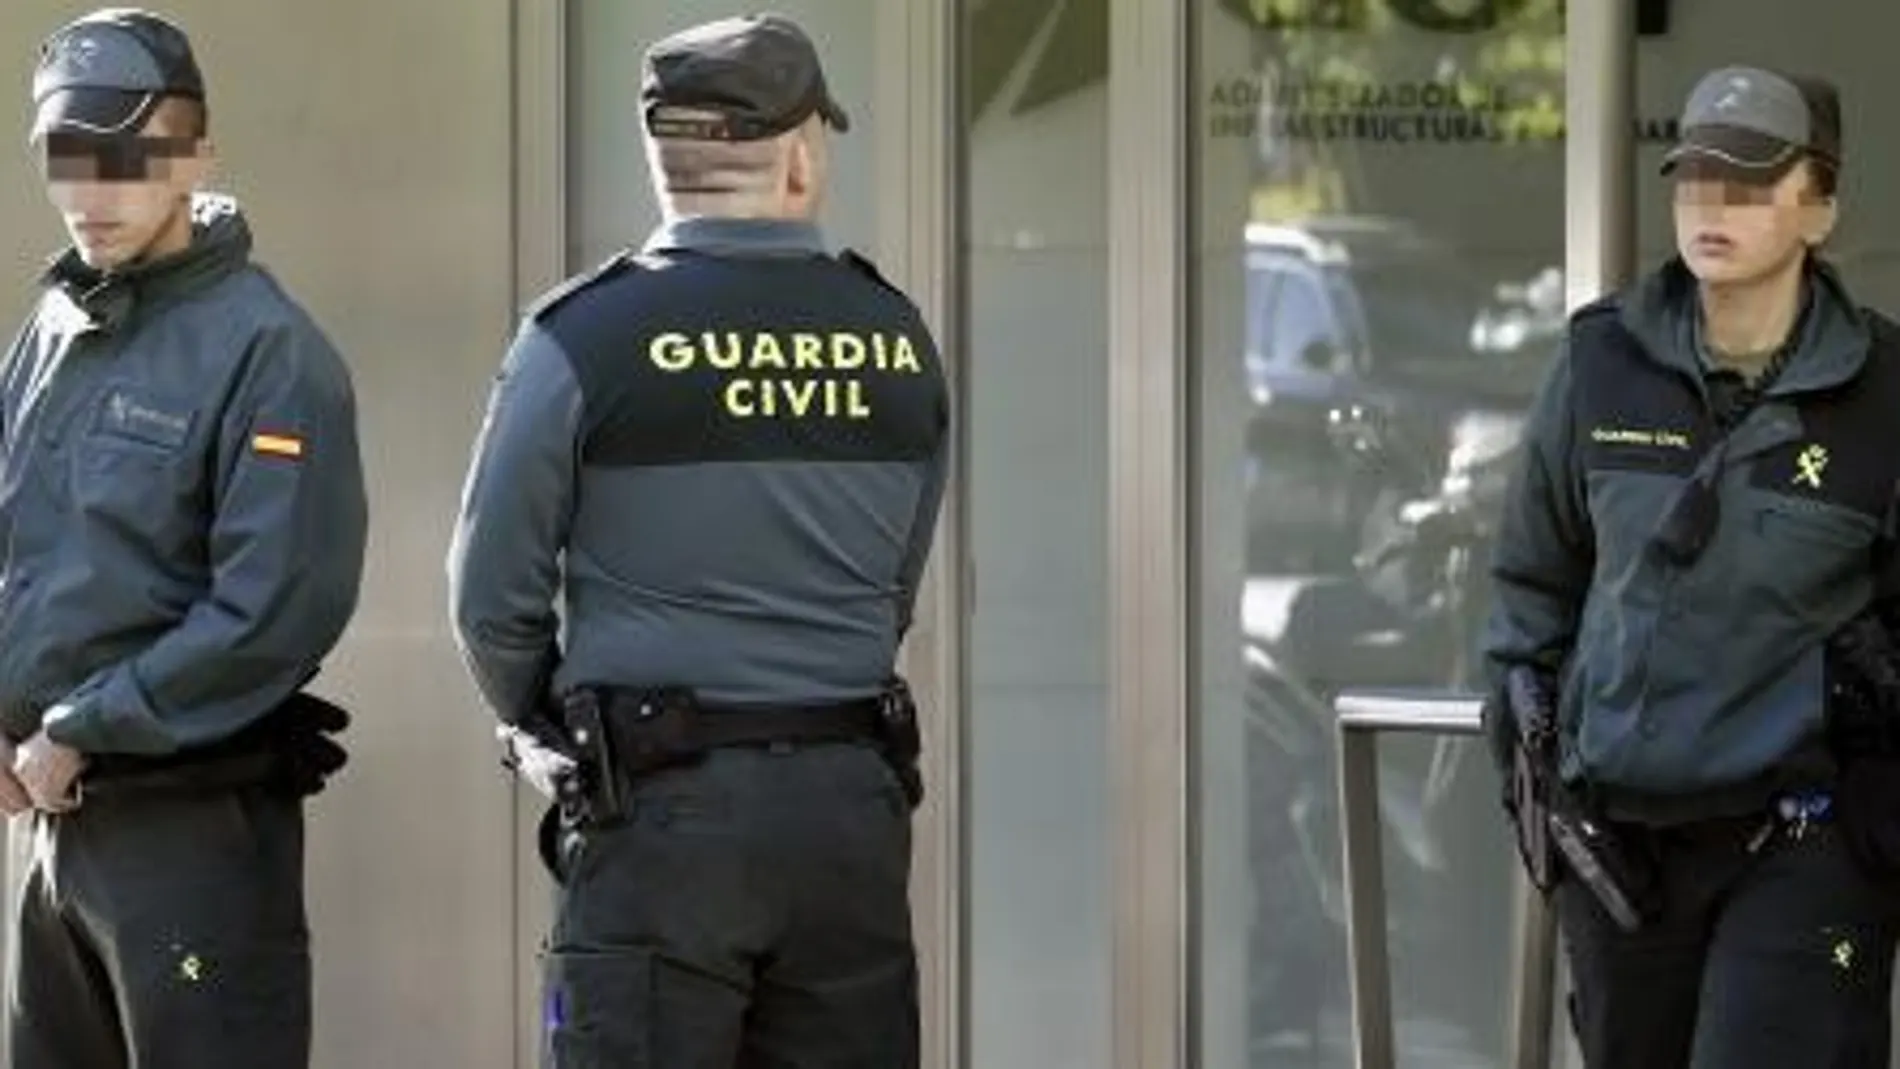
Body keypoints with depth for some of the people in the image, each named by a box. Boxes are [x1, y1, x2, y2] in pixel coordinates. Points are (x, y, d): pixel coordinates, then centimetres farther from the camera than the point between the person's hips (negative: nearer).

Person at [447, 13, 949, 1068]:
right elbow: (897, 591, 11)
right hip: (855, 802, 4)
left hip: (661, 813, -4)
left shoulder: (587, 337, -8)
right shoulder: (899, 340, 4)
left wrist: (548, 728, 16)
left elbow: (495, 595, -2)